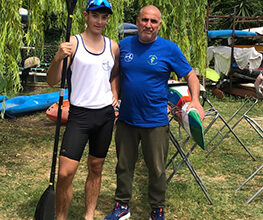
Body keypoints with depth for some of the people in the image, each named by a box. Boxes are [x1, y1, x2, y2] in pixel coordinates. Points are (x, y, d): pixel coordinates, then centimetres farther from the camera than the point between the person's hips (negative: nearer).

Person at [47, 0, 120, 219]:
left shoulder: (113, 46, 8)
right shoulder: (73, 44, -5)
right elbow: (53, 81, -9)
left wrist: (115, 93, 10)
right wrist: (58, 58, -26)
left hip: (106, 114, 4)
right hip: (80, 114, -4)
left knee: (96, 168, 12)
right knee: (65, 172, -11)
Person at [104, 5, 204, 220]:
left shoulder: (169, 49, -5)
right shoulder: (124, 44, 4)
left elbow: (190, 75, -1)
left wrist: (195, 100, -16)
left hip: (155, 121, -3)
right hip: (126, 119, 3)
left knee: (157, 169, 8)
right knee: (124, 166, 14)